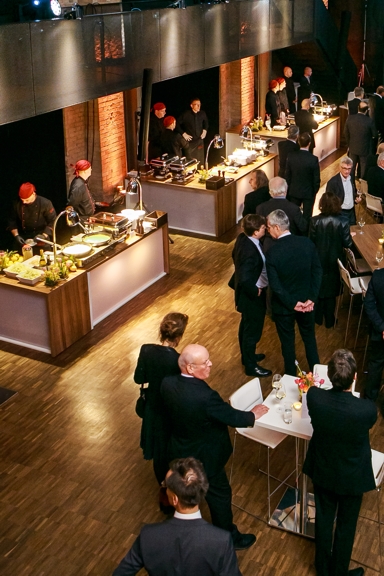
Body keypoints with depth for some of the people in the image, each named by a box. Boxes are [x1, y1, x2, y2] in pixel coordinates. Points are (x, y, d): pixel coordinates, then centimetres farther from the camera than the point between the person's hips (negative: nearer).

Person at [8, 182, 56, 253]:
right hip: (23, 240, 3)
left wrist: (44, 235, -18)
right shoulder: (18, 204, -1)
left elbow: (52, 222, -8)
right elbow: (12, 221, 8)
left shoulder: (45, 203, -10)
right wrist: (16, 235, -6)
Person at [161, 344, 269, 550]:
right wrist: (254, 414, -2)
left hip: (179, 454, 6)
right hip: (204, 459, -6)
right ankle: (230, 539, 40)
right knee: (220, 496, 18)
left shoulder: (167, 384, -17)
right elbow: (233, 417, -22)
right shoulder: (205, 396, -37)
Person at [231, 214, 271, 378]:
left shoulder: (242, 238, -6)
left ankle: (247, 356, 47)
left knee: (246, 326, 26)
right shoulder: (250, 251, -35)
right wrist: (255, 291, -20)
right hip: (252, 296, -10)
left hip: (246, 293, 10)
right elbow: (244, 280, -38)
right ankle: (251, 366, 26)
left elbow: (235, 256, 11)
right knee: (253, 330, 9)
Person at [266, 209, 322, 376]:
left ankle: (291, 376, 32)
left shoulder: (272, 252, -23)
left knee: (287, 341, 16)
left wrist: (292, 303, -14)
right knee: (309, 337, 23)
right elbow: (317, 271, -8)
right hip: (306, 301, 4)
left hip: (284, 305, -3)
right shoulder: (307, 243, -12)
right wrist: (312, 298, -8)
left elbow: (275, 284, -22)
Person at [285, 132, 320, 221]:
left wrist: (290, 188, 10)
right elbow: (316, 179, -14)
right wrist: (315, 192, 4)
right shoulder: (313, 159, -22)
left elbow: (287, 175, -4)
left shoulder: (291, 156, -13)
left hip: (294, 191, 3)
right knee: (307, 217, 11)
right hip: (308, 192, -3)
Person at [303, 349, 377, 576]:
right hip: (352, 477, -2)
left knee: (324, 519, 25)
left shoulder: (314, 396, -28)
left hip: (322, 471, 3)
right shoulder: (367, 409, -34)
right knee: (346, 525, 23)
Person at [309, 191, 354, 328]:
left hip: (318, 260, 0)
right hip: (334, 261, 0)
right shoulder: (342, 223, -20)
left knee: (317, 288, 21)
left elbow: (311, 241, -13)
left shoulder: (314, 221, -20)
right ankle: (329, 320, 28)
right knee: (331, 290, 17)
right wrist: (350, 235, 8)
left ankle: (317, 317, 34)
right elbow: (347, 244, -13)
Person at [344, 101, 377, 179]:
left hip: (352, 147, 3)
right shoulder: (369, 121, -24)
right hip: (364, 149, -3)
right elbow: (374, 135, -10)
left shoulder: (350, 118, -14)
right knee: (363, 167, 16)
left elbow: (346, 133, -3)